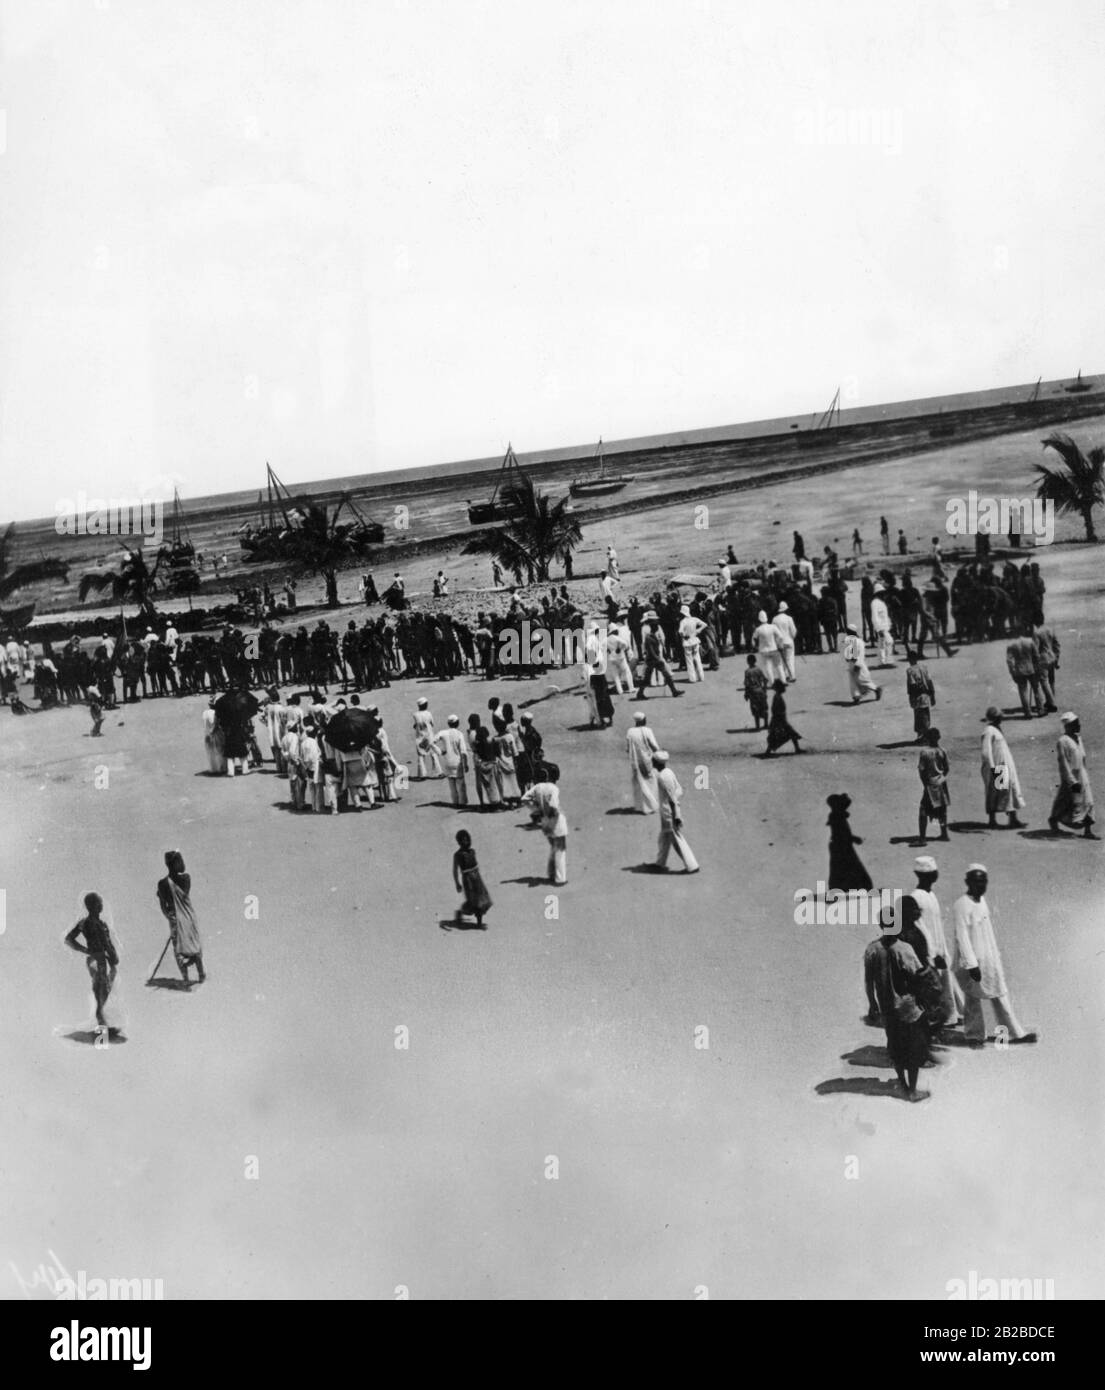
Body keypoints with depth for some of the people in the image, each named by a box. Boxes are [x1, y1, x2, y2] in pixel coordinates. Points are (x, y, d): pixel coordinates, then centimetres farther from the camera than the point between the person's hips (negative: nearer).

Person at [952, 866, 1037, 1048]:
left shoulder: (982, 900, 8)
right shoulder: (961, 905, -19)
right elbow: (962, 937, -22)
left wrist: (996, 955, 20)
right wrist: (972, 964, -24)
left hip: (990, 959, 8)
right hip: (972, 962, -8)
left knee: (1001, 996, 11)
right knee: (973, 999, 6)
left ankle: (1014, 1033, 19)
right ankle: (974, 1036, 21)